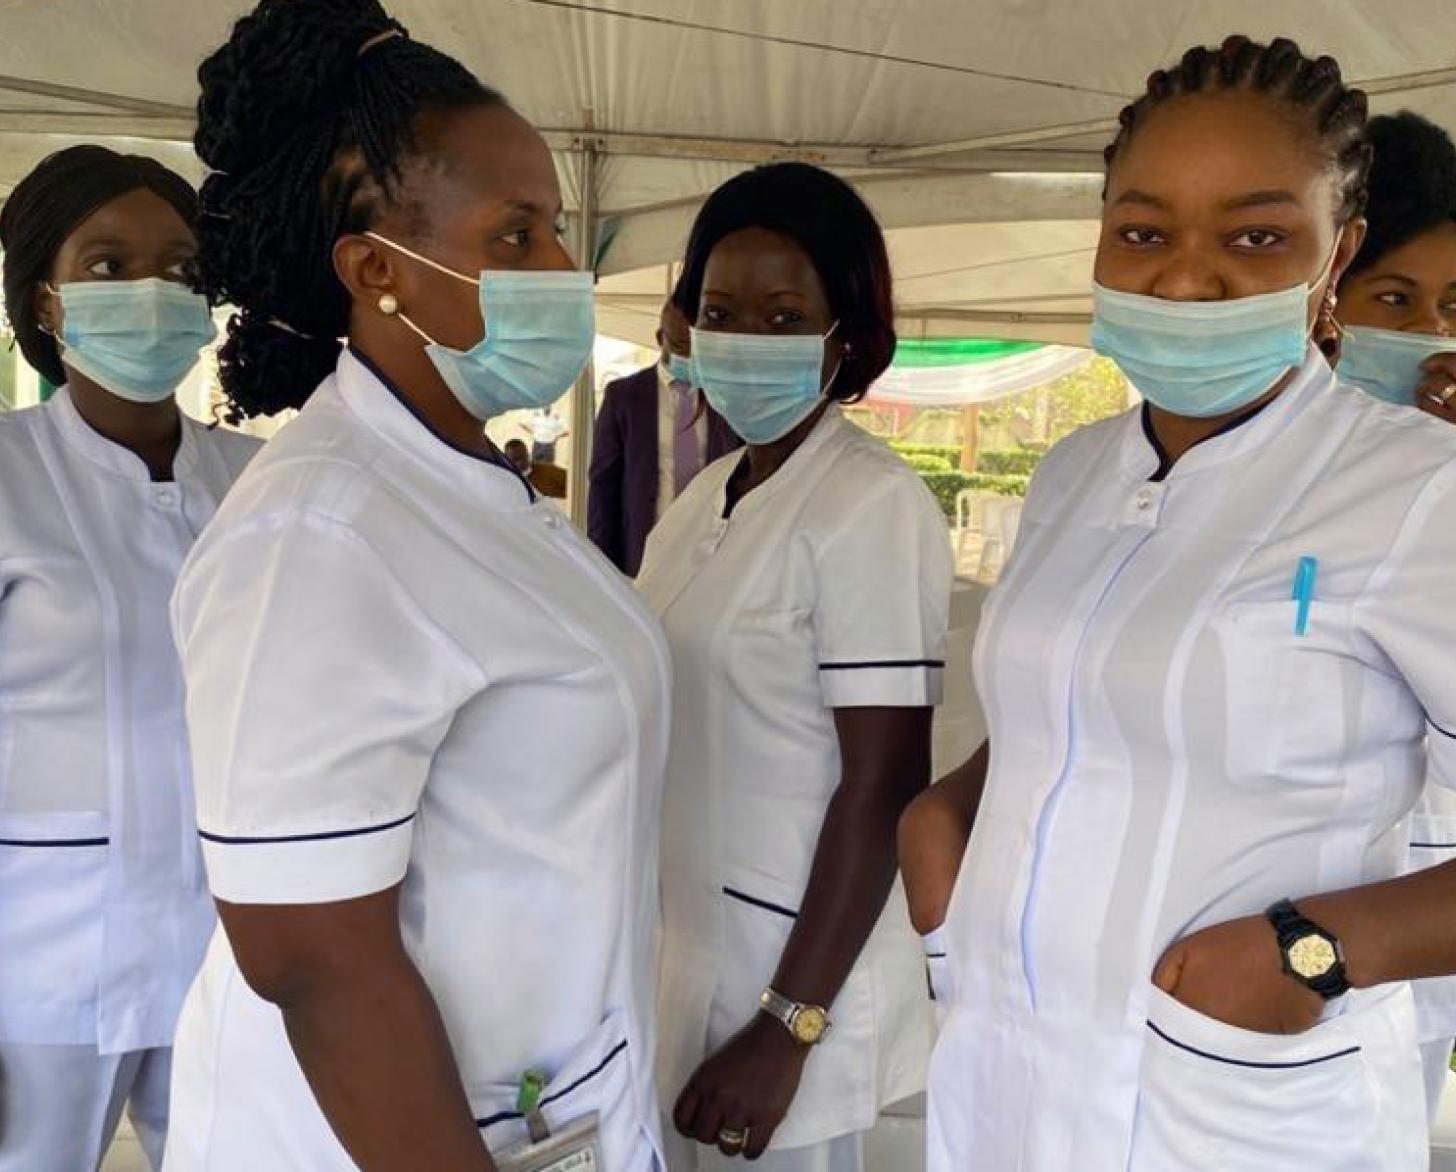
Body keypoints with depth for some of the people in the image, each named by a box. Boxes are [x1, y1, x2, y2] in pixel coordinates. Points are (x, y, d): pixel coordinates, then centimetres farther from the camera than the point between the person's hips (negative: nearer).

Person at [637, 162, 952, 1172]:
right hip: (679, 952, 7)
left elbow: (884, 788, -19)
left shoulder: (872, 506, -17)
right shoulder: (706, 496, 5)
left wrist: (788, 1029, -19)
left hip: (790, 965, -7)